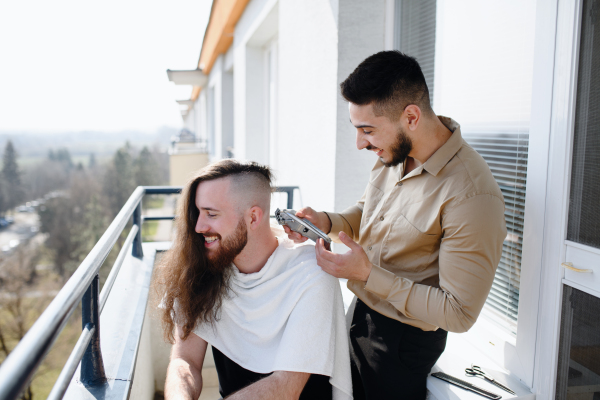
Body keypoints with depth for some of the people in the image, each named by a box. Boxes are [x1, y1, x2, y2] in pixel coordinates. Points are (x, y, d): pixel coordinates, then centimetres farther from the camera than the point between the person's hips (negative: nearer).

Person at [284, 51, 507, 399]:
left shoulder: (472, 194, -30)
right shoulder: (394, 154, -5)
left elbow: (459, 314, -26)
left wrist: (367, 274, -28)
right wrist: (325, 221, -8)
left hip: (406, 340, -7)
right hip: (362, 312, 8)